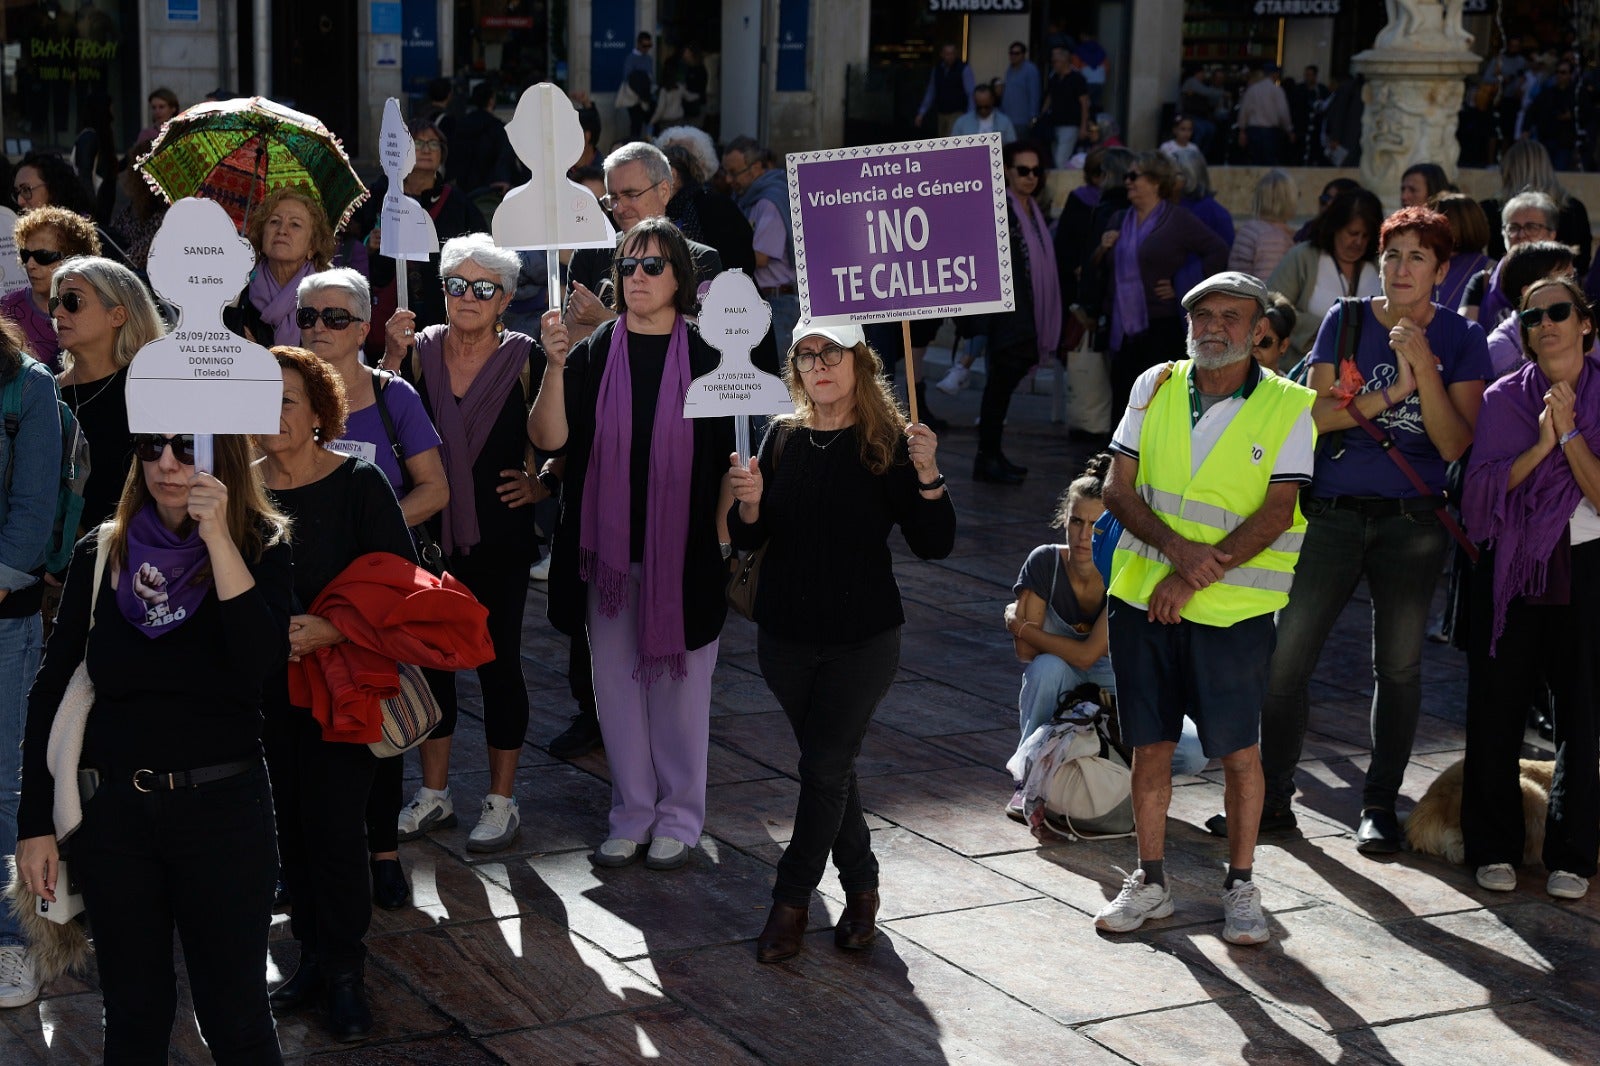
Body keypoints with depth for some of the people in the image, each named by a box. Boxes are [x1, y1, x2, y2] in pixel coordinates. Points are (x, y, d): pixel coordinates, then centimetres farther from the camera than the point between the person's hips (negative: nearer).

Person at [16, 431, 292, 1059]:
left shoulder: (261, 548, -4)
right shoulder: (102, 554, 2)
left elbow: (261, 664, -22)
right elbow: (50, 693, 5)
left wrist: (217, 536, -26)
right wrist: (35, 825, 2)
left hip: (222, 810, -2)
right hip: (111, 808, 3)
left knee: (234, 1018, 3)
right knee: (133, 1013, 13)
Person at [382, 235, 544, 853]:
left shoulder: (522, 357, -3)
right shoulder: (420, 351, 3)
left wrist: (538, 484, -11)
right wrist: (392, 355, -16)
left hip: (499, 538, -3)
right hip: (429, 534, 3)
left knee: (497, 662, 4)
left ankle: (501, 802, 16)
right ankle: (434, 795, 25)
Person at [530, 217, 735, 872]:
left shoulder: (705, 358, -1)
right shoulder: (592, 355, 2)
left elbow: (729, 458, 3)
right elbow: (548, 439, -9)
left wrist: (720, 536, -3)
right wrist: (555, 366, -21)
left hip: (683, 553, -2)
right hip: (608, 551, 2)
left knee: (679, 681, 6)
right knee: (617, 683, 8)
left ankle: (679, 817, 19)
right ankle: (632, 813, 21)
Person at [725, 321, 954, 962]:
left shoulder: (889, 444, -8)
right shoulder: (783, 438, 3)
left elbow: (934, 546, -11)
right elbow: (747, 539, 5)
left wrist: (927, 477, -26)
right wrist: (748, 503, -16)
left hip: (863, 639, -4)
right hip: (786, 636, 4)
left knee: (825, 766, -3)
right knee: (828, 765, 12)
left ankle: (791, 902, 9)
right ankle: (860, 887, 29)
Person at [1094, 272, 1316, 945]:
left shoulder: (1288, 407, -4)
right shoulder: (1155, 387, 5)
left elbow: (1277, 512, -10)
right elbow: (1118, 488, 2)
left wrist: (1198, 575, -17)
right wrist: (1175, 547, -15)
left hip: (1232, 607, -3)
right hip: (1141, 595, 3)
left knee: (1238, 750, 3)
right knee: (1150, 744, 10)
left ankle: (1241, 886, 18)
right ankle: (1151, 882, 22)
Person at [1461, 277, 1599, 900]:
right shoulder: (1504, 399, 5)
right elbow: (1483, 488, -5)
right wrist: (1540, 446, -15)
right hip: (1512, 566, 1)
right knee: (1496, 707, 2)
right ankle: (1493, 847, 14)